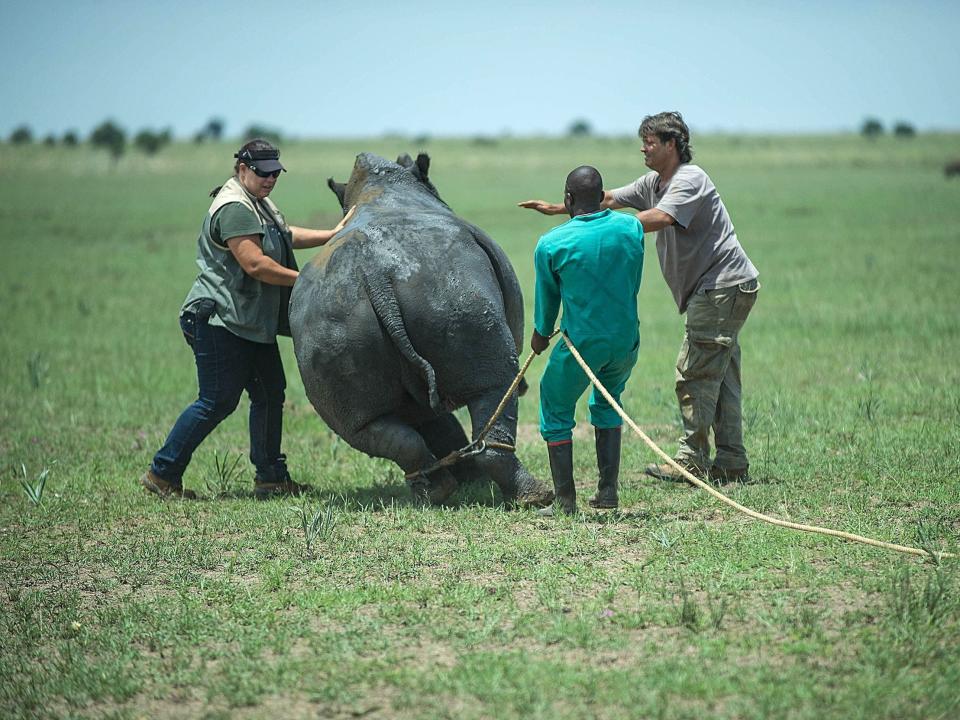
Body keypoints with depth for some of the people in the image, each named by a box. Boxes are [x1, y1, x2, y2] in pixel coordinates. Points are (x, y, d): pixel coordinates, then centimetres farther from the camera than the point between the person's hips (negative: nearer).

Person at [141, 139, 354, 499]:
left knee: (270, 394, 9)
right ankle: (162, 473, -2)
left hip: (253, 323, 11)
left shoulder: (259, 204, 18)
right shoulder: (234, 209, -18)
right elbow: (255, 264, -25)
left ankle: (270, 477, 16)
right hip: (221, 321, -11)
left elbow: (286, 236, 31)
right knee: (218, 401, -9)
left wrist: (333, 235, 22)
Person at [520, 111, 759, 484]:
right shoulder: (653, 183, 15)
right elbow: (609, 198, 22)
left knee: (694, 374, -10)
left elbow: (659, 219, -31)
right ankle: (731, 463, 11)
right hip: (713, 289, 10)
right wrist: (558, 209, 21)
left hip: (723, 285, -10)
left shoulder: (689, 180, -15)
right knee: (720, 376, 9)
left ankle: (692, 462, -8)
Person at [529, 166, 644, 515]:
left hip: (581, 343, -4)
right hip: (626, 341, 4)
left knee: (556, 415, 14)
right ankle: (608, 492, 24)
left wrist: (540, 336, 24)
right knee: (607, 405, 26)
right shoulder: (632, 228, -1)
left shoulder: (550, 244, -10)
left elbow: (547, 298, 5)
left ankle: (565, 501, 11)